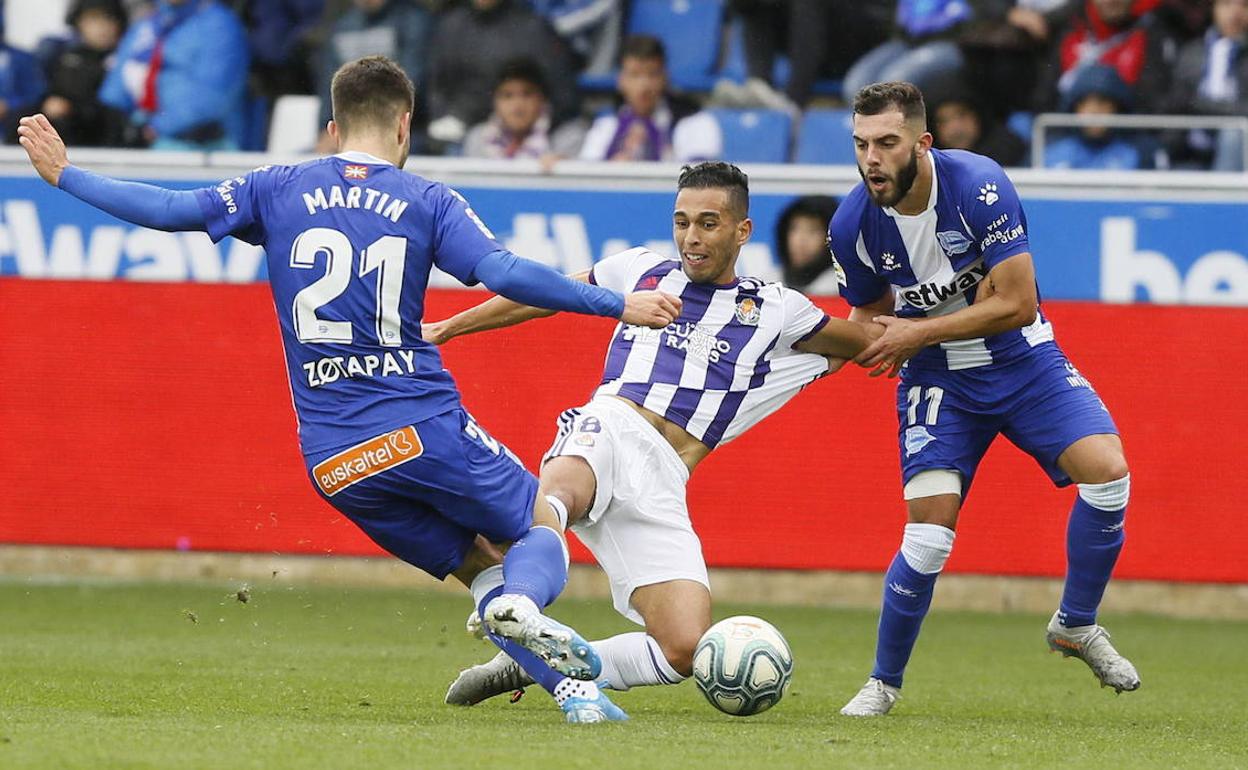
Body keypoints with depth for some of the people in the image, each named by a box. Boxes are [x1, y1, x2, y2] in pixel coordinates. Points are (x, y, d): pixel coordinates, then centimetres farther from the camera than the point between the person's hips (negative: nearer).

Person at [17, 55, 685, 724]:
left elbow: (168, 209, 6)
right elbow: (506, 275, -12)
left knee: (480, 565, 17)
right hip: (425, 427, -3)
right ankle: (523, 605, -22)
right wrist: (618, 305, -6)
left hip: (334, 462, 3)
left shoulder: (277, 191, 7)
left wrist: (63, 176, 18)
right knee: (543, 528, 15)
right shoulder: (427, 201, 1)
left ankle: (574, 686, -5)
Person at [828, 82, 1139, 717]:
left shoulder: (979, 187, -24)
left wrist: (919, 332, -22)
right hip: (937, 378, 1)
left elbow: (1017, 303, -21)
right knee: (930, 533, -16)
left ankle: (1076, 624, 3)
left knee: (1107, 472, -21)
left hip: (1022, 360, -1)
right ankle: (883, 682, 5)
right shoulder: (852, 226, -14)